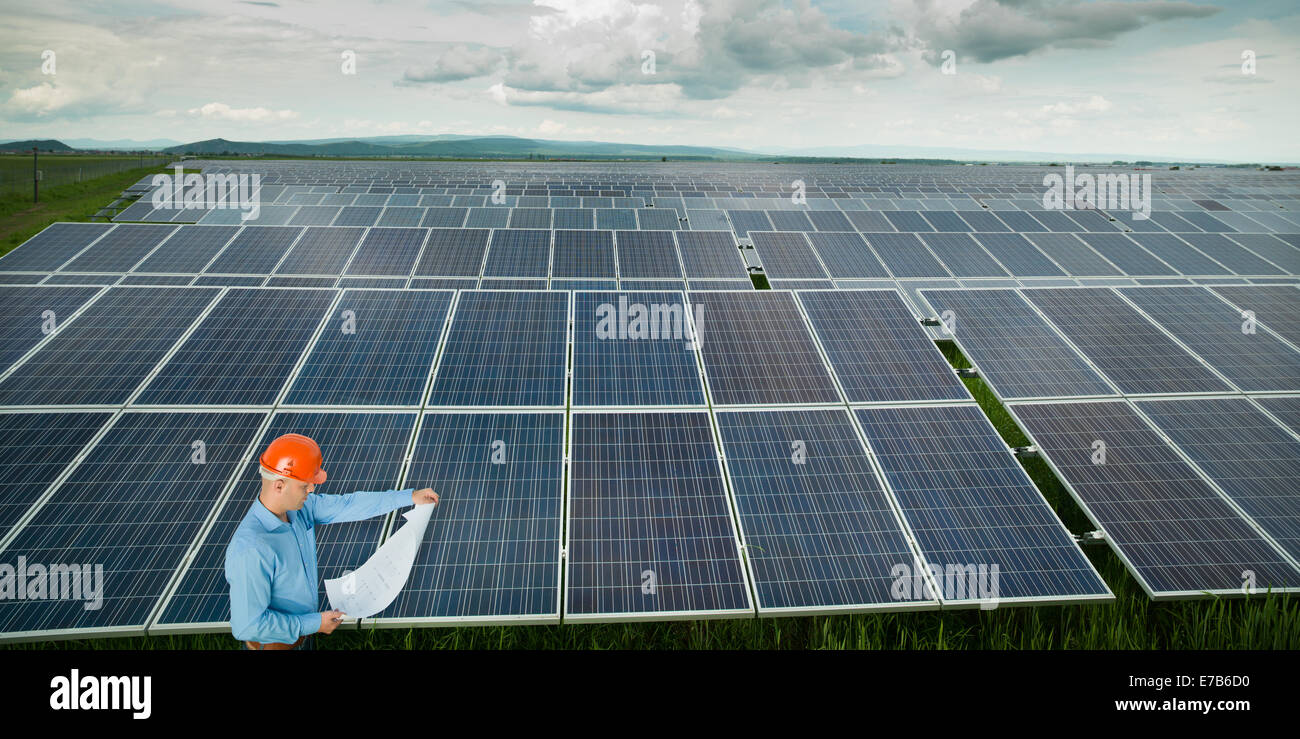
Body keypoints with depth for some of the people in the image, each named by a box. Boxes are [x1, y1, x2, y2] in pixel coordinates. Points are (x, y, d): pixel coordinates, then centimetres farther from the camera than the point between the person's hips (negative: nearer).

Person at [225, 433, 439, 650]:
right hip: (272, 643, -7)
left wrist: (410, 496, 3)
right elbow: (247, 626, -32)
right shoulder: (250, 550, -35)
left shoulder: (301, 506, -11)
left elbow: (348, 505, 2)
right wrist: (315, 623, -24)